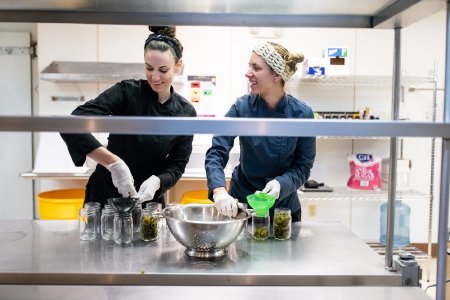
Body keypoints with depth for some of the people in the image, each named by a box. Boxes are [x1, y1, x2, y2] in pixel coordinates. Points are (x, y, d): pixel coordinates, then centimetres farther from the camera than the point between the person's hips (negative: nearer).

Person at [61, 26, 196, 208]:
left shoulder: (186, 112, -6)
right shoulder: (126, 92, -15)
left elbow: (177, 165, -3)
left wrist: (156, 181, -23)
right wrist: (114, 162, -35)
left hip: (149, 201, 2)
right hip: (105, 195, -2)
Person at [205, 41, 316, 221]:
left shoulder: (302, 113, -14)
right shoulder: (242, 107, -14)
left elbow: (303, 165, -8)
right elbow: (216, 152, -16)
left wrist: (281, 183, -27)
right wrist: (219, 191, -33)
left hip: (284, 205, 0)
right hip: (240, 204, 0)